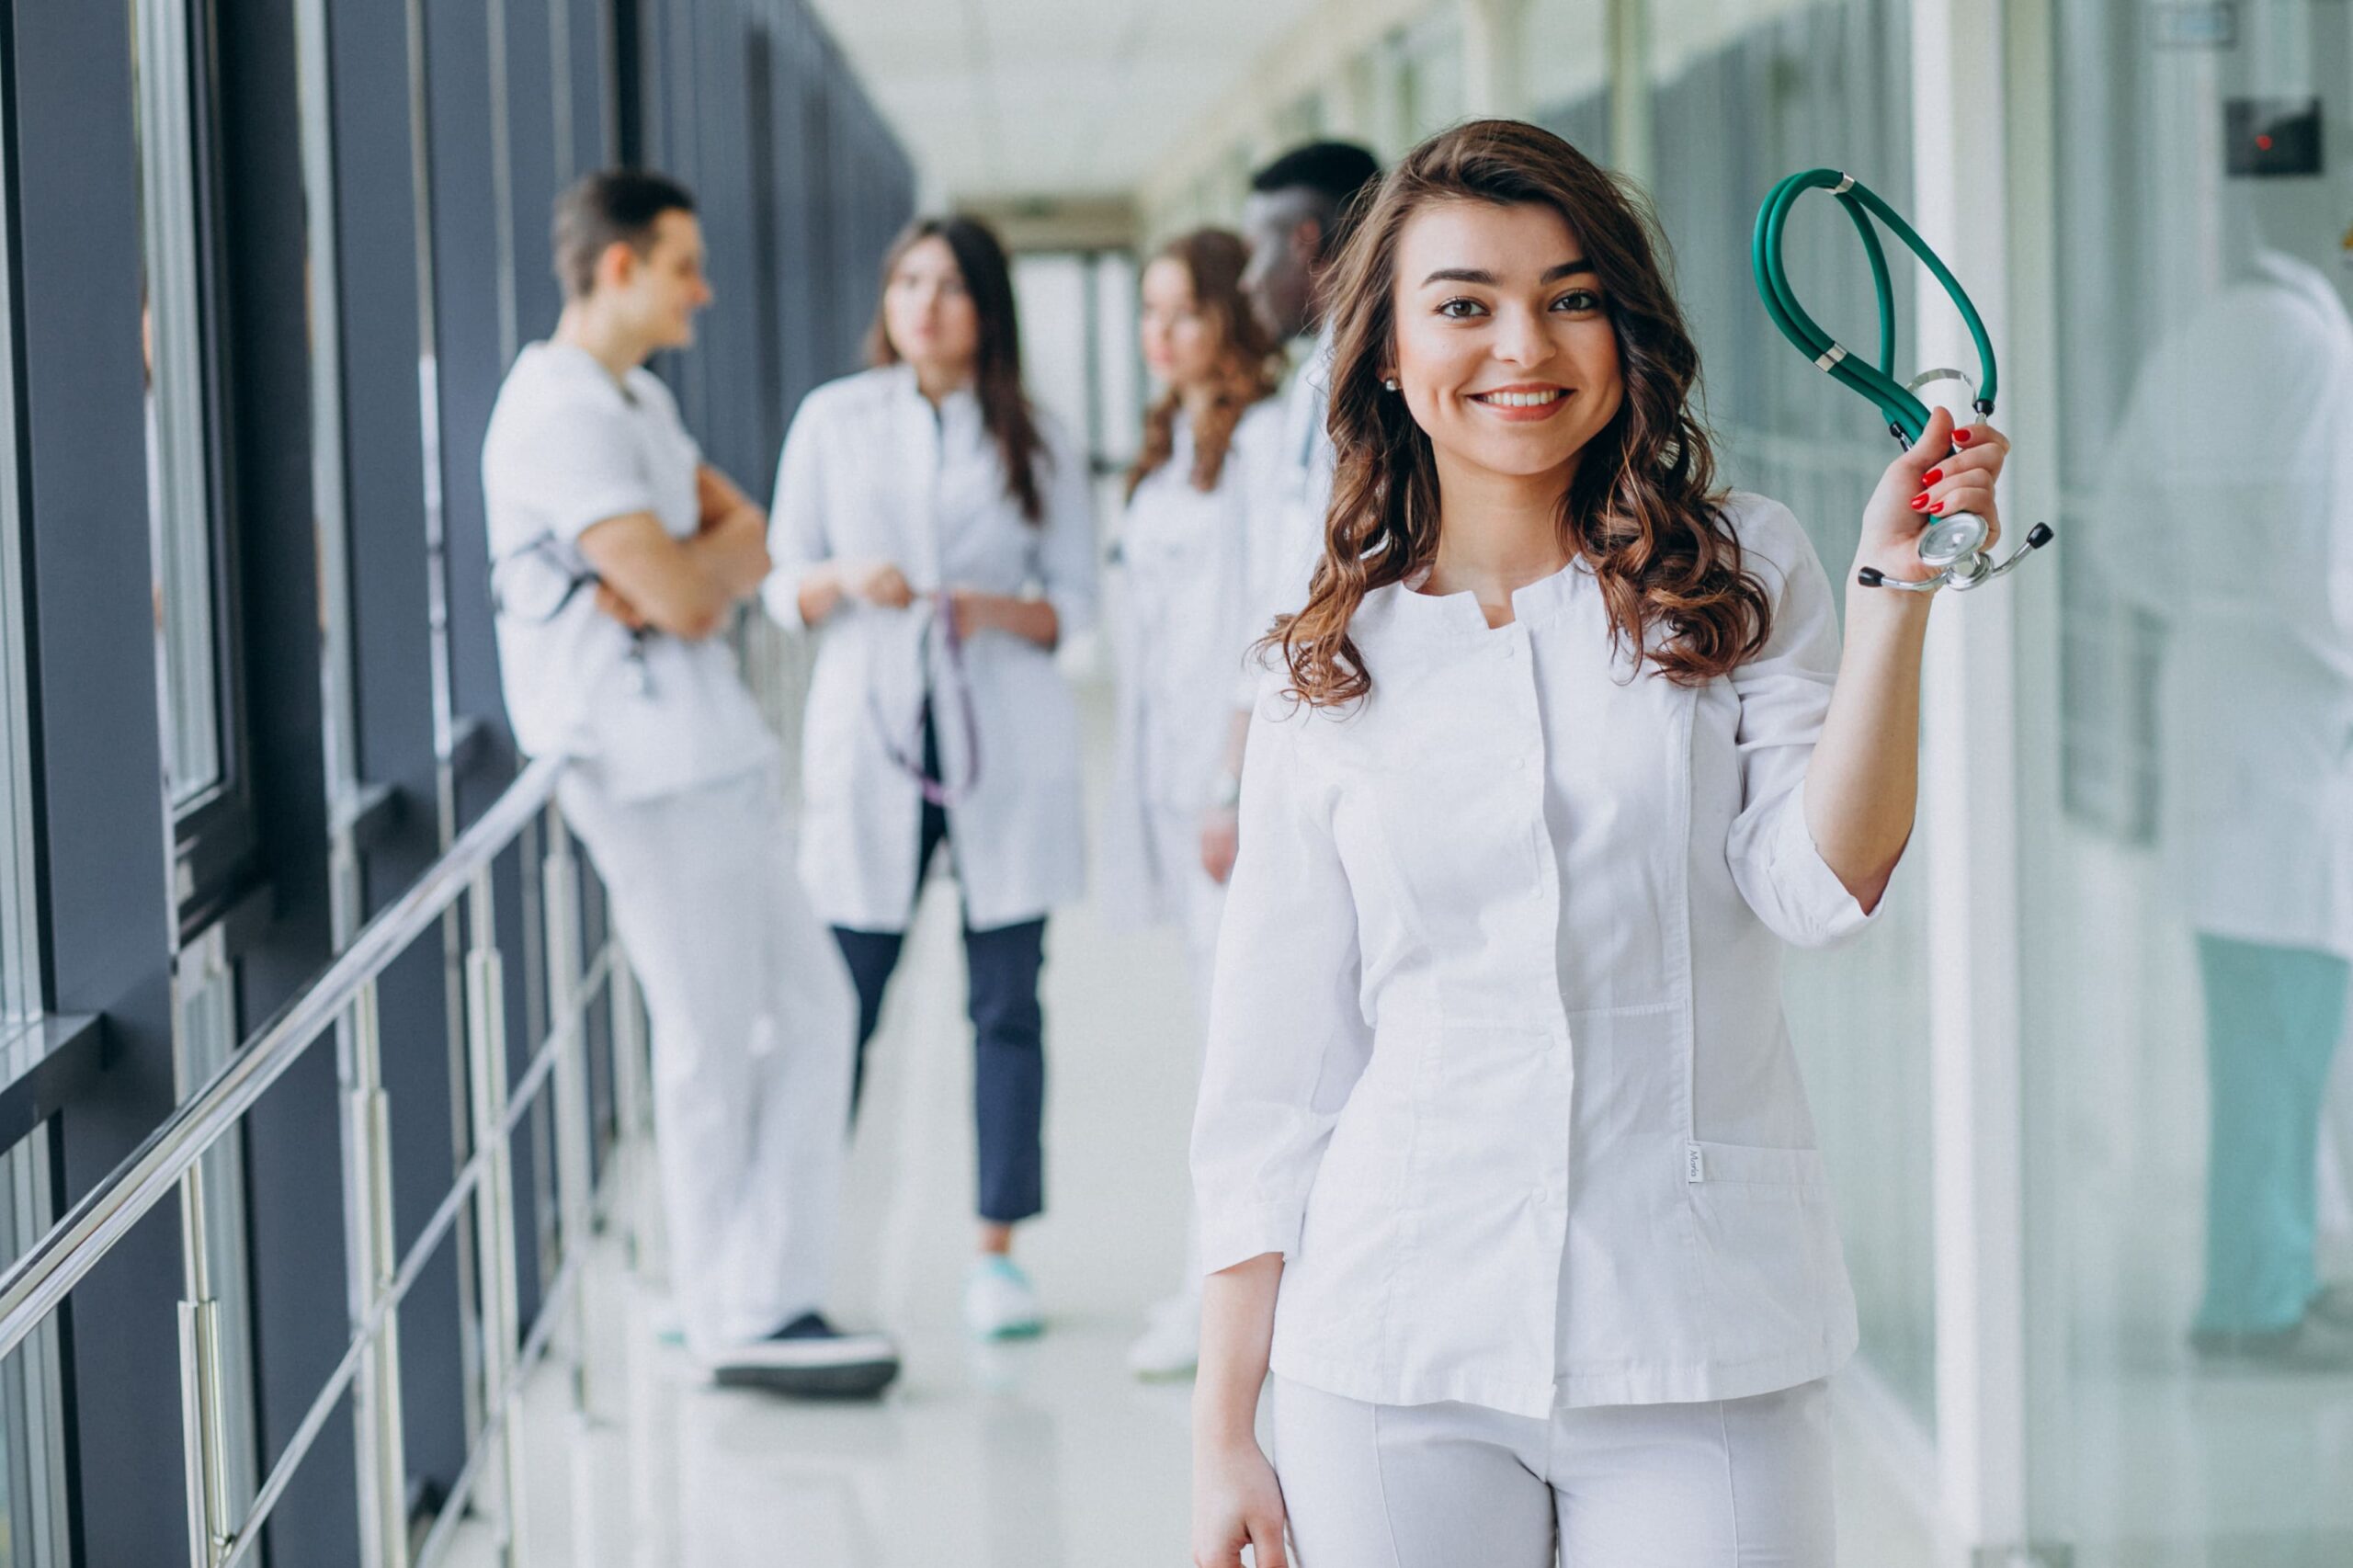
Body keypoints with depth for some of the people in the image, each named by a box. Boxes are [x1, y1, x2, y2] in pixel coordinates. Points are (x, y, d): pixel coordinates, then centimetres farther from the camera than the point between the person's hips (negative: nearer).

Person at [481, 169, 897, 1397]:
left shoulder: (637, 401, 18)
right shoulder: (559, 416, -16)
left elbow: (747, 543, 13)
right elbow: (686, 597, -20)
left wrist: (702, 564, -9)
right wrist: (720, 552, 2)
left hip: (716, 756, 10)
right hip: (656, 771, -10)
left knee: (809, 1008, 10)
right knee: (715, 1045, -2)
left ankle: (762, 1296, 16)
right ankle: (740, 1319, 8)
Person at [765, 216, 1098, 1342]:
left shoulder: (1037, 442, 7)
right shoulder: (834, 421, 8)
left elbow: (1076, 602, 7)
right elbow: (783, 585, 8)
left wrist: (999, 611, -13)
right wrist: (845, 583, -13)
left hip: (1004, 742, 0)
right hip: (869, 733, 0)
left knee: (1007, 1003, 2)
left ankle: (998, 1249, 9)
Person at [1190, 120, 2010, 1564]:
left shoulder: (1741, 573, 6)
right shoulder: (1330, 671, 7)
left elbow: (1822, 887, -7)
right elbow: (1272, 1069, 8)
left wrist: (1895, 592, -14)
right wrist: (1224, 1432, 6)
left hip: (1707, 1353, -1)